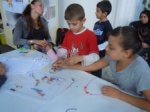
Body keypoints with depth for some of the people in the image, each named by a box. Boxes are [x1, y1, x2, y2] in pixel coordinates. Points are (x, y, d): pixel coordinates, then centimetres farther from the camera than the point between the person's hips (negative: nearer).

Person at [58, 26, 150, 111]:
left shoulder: (140, 70, -33)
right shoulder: (113, 56, -16)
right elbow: (92, 66, -3)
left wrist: (119, 95, -32)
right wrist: (67, 66, -4)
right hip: (118, 100, 5)